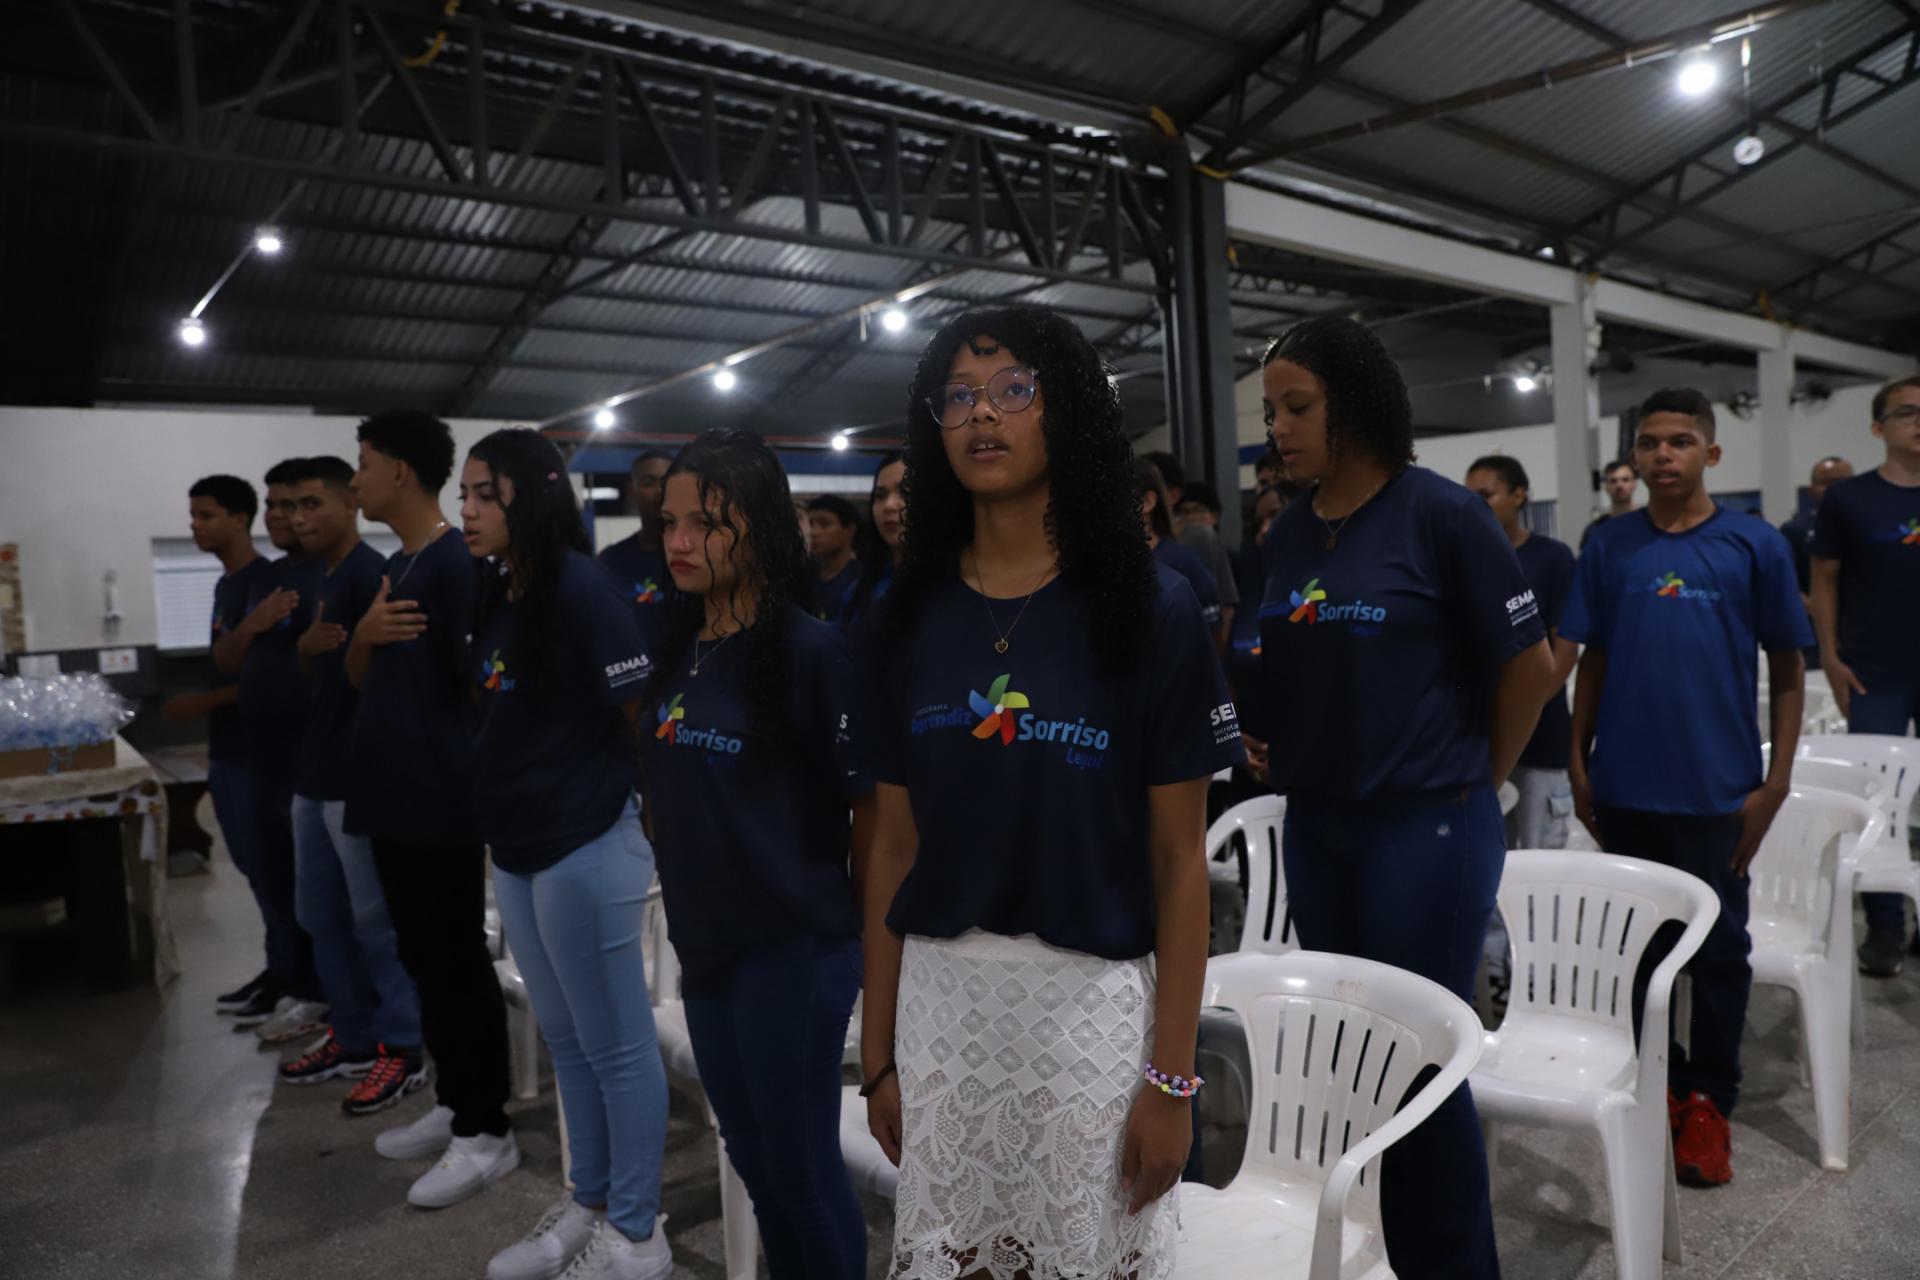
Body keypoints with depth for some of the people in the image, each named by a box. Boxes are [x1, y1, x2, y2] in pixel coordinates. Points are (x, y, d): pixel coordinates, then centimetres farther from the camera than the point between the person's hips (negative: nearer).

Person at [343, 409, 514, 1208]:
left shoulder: (457, 563, -15)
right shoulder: (394, 567, 14)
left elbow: (485, 683, -17)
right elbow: (362, 679, 17)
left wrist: (486, 805, -16)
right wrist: (365, 633, -5)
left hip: (443, 804, -9)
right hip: (394, 799, 9)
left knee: (460, 965, -1)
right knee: (423, 960, 16)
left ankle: (488, 1133, 11)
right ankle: (453, 1105, 30)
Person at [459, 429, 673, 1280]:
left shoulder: (579, 588, -16)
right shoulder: (495, 594, 9)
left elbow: (646, 714, -14)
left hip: (584, 845, -9)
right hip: (515, 845, 9)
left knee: (616, 1044, 5)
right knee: (566, 1042, 19)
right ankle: (587, 1206, 36)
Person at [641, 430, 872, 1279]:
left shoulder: (810, 650, -16)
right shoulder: (678, 647, 4)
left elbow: (874, 808, -13)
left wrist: (874, 936, -6)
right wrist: (688, 919, 14)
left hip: (794, 950, -7)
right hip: (705, 947, 7)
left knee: (802, 1166, 8)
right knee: (752, 1156, 21)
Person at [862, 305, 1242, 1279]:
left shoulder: (1150, 607, -7)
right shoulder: (910, 613, 1)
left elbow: (1179, 859, -6)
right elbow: (893, 845, 4)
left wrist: (1172, 1075, -7)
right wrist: (877, 1049, 6)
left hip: (1092, 999, -3)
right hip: (938, 998, 3)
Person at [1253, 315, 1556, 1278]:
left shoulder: (1440, 512, -11)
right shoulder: (1289, 533, 6)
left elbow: (1528, 663, -6)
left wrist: (1477, 780, 2)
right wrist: (1262, 734, 2)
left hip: (1426, 826, -6)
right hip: (1314, 826, 6)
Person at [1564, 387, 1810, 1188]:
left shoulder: (1753, 546, -3)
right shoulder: (1610, 546, 1)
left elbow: (1786, 669, 0)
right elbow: (1593, 661, 6)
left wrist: (1775, 782, -5)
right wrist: (1578, 763, 3)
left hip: (1718, 790, -2)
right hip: (1625, 788, 2)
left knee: (1718, 950, 10)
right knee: (1638, 942, 14)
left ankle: (1709, 1102, 27)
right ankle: (1657, 1084, 32)